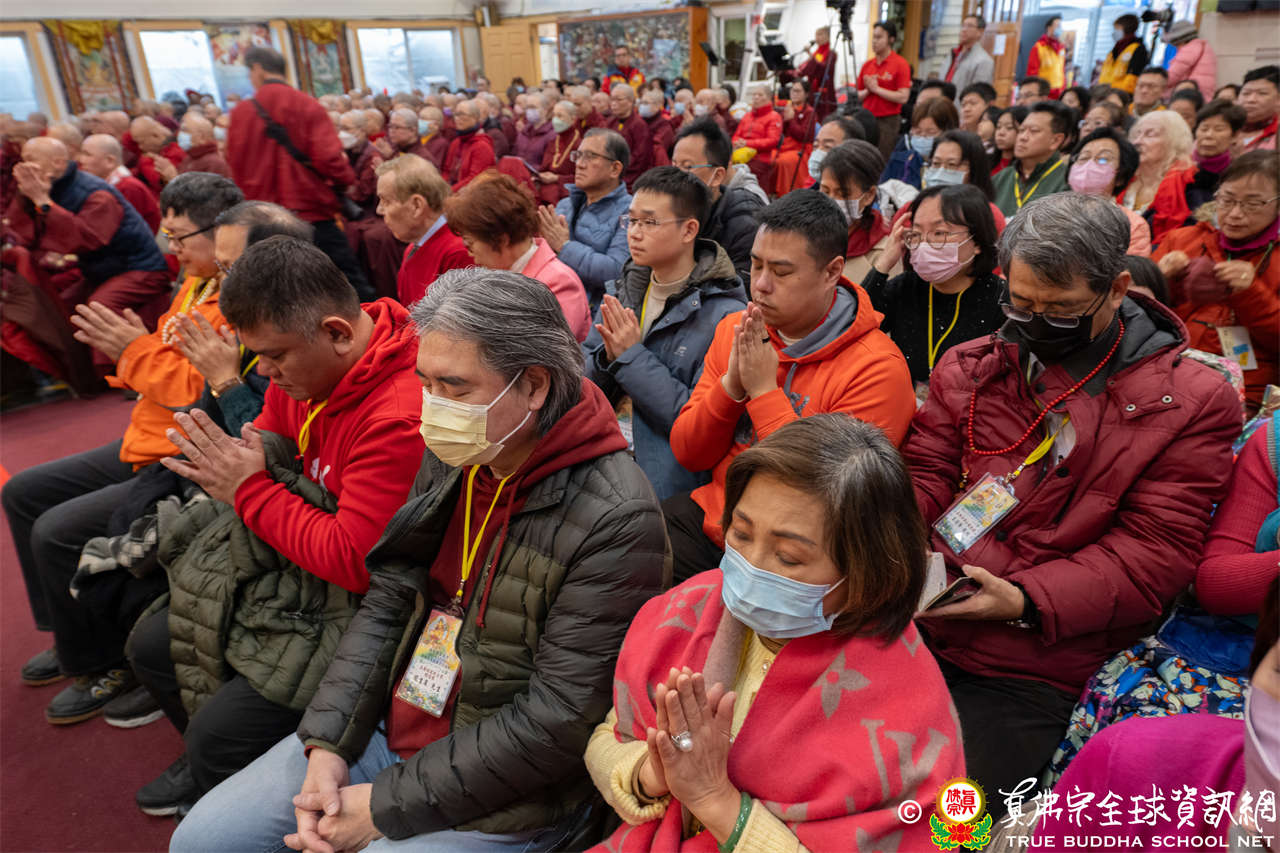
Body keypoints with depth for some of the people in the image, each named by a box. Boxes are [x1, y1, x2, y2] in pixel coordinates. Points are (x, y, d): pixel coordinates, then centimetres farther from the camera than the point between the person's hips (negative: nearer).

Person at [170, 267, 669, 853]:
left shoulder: (616, 521, -25)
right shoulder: (454, 456, -1)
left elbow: (555, 722, -23)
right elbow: (387, 602, 5)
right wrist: (327, 744, -4)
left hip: (493, 800, -6)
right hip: (388, 729, 7)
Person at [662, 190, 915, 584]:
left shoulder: (877, 367, -13)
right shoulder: (734, 329, 6)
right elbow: (687, 454, 3)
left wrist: (764, 391, -19)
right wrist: (732, 384, -14)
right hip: (708, 517, 6)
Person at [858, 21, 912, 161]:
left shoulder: (900, 64, -5)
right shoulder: (867, 65, 11)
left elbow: (903, 97, -13)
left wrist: (876, 88, -13)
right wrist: (868, 90, -7)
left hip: (888, 121, -5)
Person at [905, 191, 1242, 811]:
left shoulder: (1189, 403, -1)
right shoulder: (969, 368, 9)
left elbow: (1155, 550, -6)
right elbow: (924, 472, 8)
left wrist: (1026, 600, -19)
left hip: (1027, 672, -3)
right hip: (907, 620, 4)